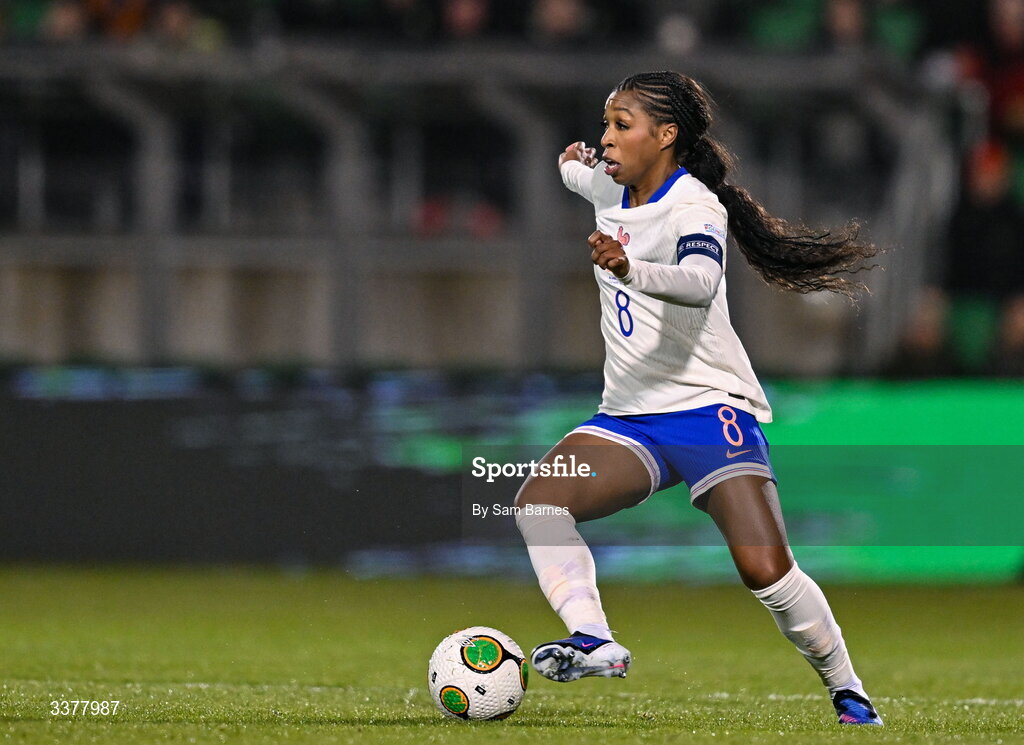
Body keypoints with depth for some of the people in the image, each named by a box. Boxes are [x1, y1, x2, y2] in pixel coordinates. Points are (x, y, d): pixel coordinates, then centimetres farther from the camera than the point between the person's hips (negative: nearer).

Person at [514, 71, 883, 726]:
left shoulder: (694, 207, -13)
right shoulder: (616, 194, 10)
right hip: (628, 418, 7)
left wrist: (629, 269, -53)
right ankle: (592, 641, -28)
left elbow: (699, 282, -37)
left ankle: (848, 692, 0)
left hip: (710, 408, -7)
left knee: (765, 569, -17)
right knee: (538, 501, -20)